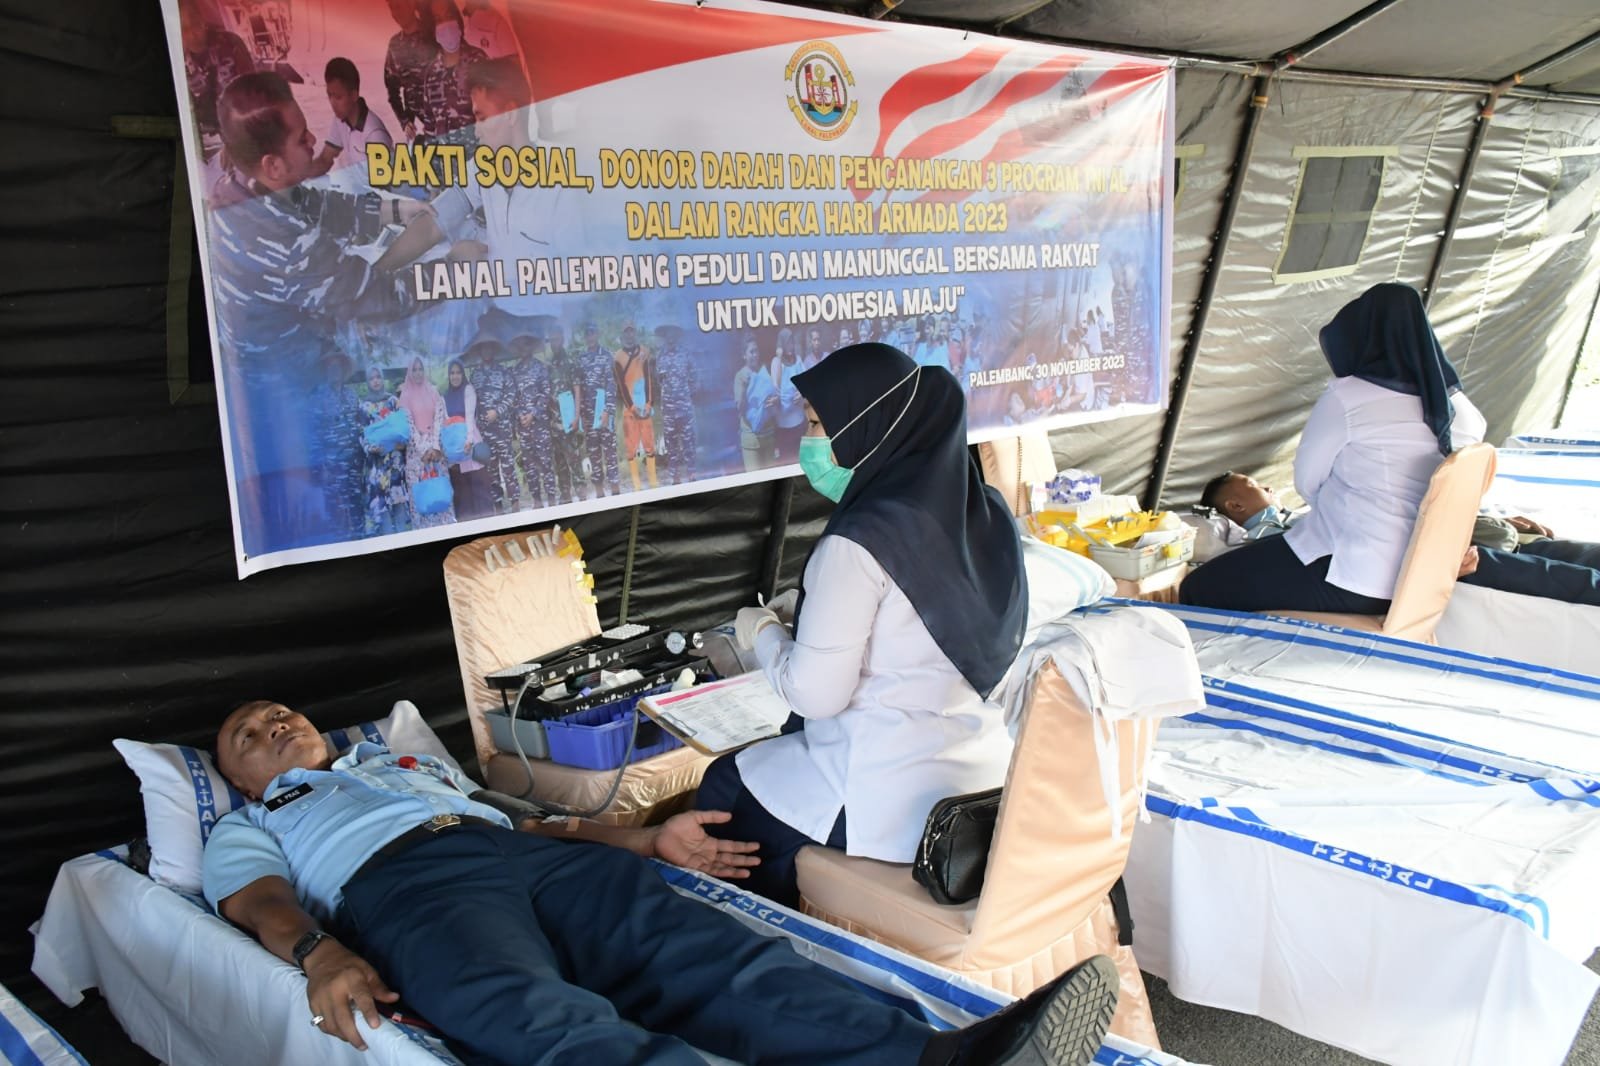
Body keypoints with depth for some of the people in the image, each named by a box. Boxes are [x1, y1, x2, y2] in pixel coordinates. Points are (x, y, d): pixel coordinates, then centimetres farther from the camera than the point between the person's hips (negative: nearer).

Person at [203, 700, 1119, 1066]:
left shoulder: (404, 757, 41)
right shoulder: (250, 829, 29)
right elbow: (263, 903, 7)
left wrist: (647, 841, 17)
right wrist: (318, 954, -18)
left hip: (533, 855, 6)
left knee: (709, 955, -24)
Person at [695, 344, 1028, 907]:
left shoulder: (859, 543, -22)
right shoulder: (984, 512, 1)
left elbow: (814, 694, -17)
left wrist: (762, 631, 2)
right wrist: (815, 608, 17)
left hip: (893, 800, -8)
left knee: (721, 786, 19)